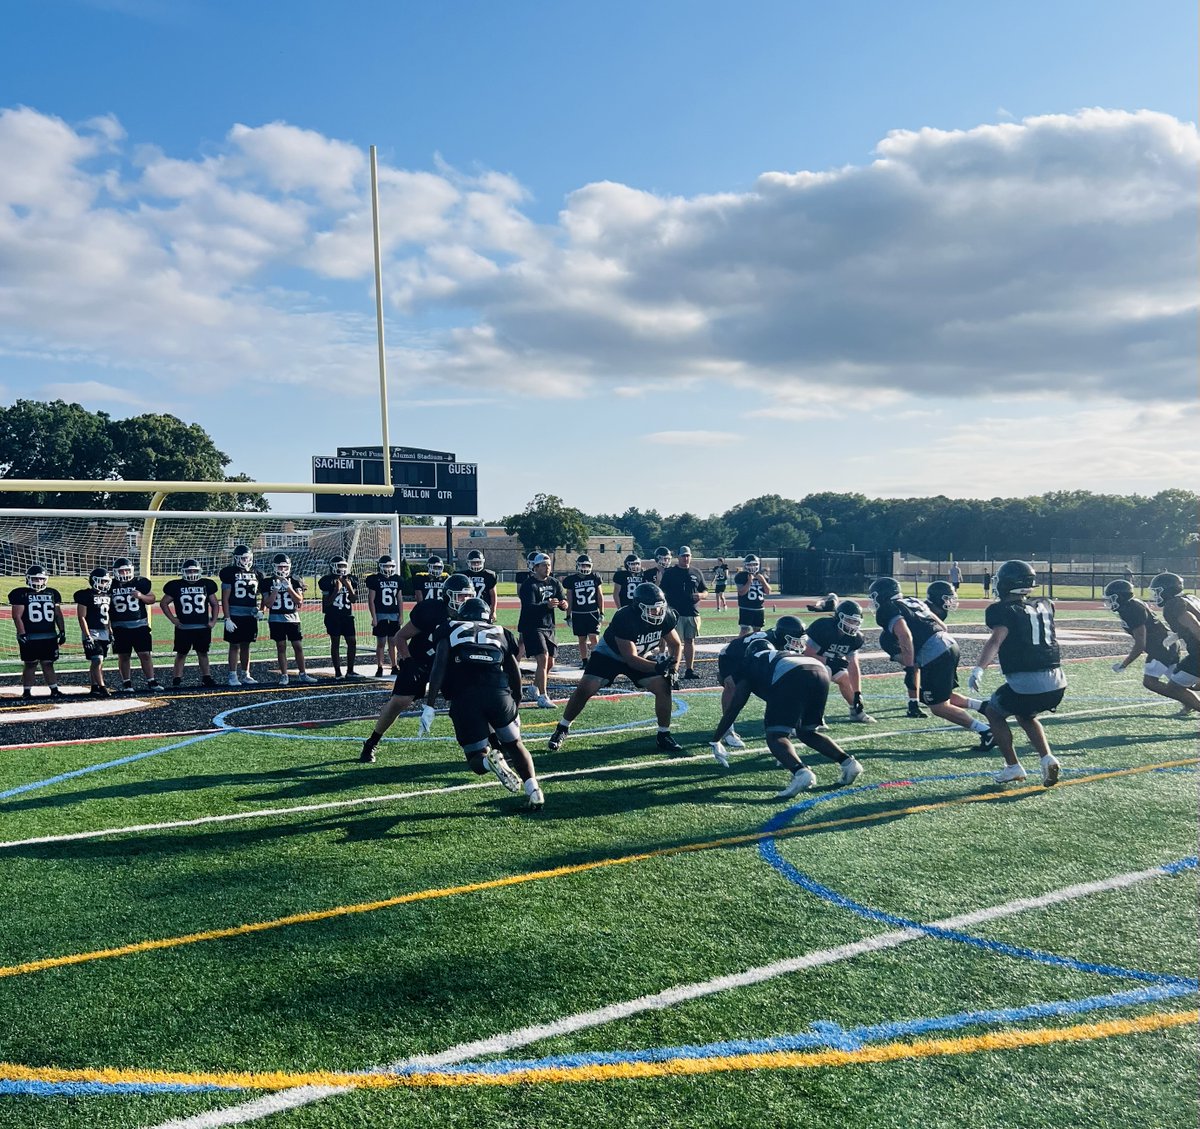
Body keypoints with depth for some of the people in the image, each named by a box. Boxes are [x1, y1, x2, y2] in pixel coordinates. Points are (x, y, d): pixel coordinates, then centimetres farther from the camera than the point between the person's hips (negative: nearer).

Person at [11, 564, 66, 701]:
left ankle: (54, 690, 9)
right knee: (30, 664, 2)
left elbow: (58, 614, 15)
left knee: (48, 664, 7)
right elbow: (17, 616, -7)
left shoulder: (52, 593, 10)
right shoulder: (21, 594, -4)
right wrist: (22, 635, -14)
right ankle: (26, 692, 10)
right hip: (30, 637, -4)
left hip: (50, 636, 4)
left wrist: (62, 632, 9)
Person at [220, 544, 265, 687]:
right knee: (235, 645, 0)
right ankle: (233, 676, 5)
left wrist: (260, 610, 3)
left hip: (250, 615, 4)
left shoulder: (256, 573, 8)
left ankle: (245, 675, 19)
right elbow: (225, 599, -6)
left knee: (246, 645, 11)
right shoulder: (230, 573, -5)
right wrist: (227, 619, -12)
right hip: (235, 615, -4)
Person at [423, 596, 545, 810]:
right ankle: (533, 790, 3)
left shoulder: (450, 629, 21)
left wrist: (429, 706, 1)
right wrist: (516, 703, 39)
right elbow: (515, 674, 24)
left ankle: (490, 761, -21)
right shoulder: (501, 632, 27)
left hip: (463, 698, -1)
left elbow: (439, 666, 5)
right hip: (498, 692, 2)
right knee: (514, 744, 24)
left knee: (477, 758, 14)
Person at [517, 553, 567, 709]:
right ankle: (542, 698, -17)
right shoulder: (529, 585, -13)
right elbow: (530, 607, -25)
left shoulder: (554, 583, 9)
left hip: (548, 627, 7)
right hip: (532, 627, -7)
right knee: (543, 659, -18)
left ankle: (535, 687, 38)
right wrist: (547, 605, -41)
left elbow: (563, 599, 3)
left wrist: (563, 604, -21)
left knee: (550, 662, 14)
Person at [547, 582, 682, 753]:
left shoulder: (665, 617, -21)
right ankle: (562, 729, 2)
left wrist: (673, 670, -18)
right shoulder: (624, 618, -37)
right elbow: (630, 658, -37)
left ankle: (664, 736, 4)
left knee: (663, 687, -12)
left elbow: (675, 644, -3)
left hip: (640, 656, 5)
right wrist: (657, 667, -49)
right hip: (608, 654, -4)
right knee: (585, 689, -18)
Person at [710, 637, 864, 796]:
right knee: (807, 733, 24)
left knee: (775, 737, 0)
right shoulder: (782, 655, 43)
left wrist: (714, 741, 34)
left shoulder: (750, 664, 29)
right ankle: (848, 762, 9)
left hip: (792, 678, -6)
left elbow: (733, 708, 26)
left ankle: (800, 772, -26)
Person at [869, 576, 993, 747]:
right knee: (944, 697, 24)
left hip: (934, 655, -9)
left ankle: (985, 731, -2)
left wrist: (909, 669, -16)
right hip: (949, 643, 9)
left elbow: (905, 636, -17)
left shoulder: (886, 610, -1)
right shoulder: (912, 601, 23)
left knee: (939, 707, 3)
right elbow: (942, 626, 24)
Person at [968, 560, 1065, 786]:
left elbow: (996, 640, -22)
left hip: (1025, 684, -6)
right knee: (1025, 716, 32)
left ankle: (1013, 767, 13)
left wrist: (979, 669, -31)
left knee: (994, 712, 20)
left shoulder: (1003, 610, -4)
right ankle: (1047, 758, 11)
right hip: (1057, 684, 6)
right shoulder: (1044, 605, 13)